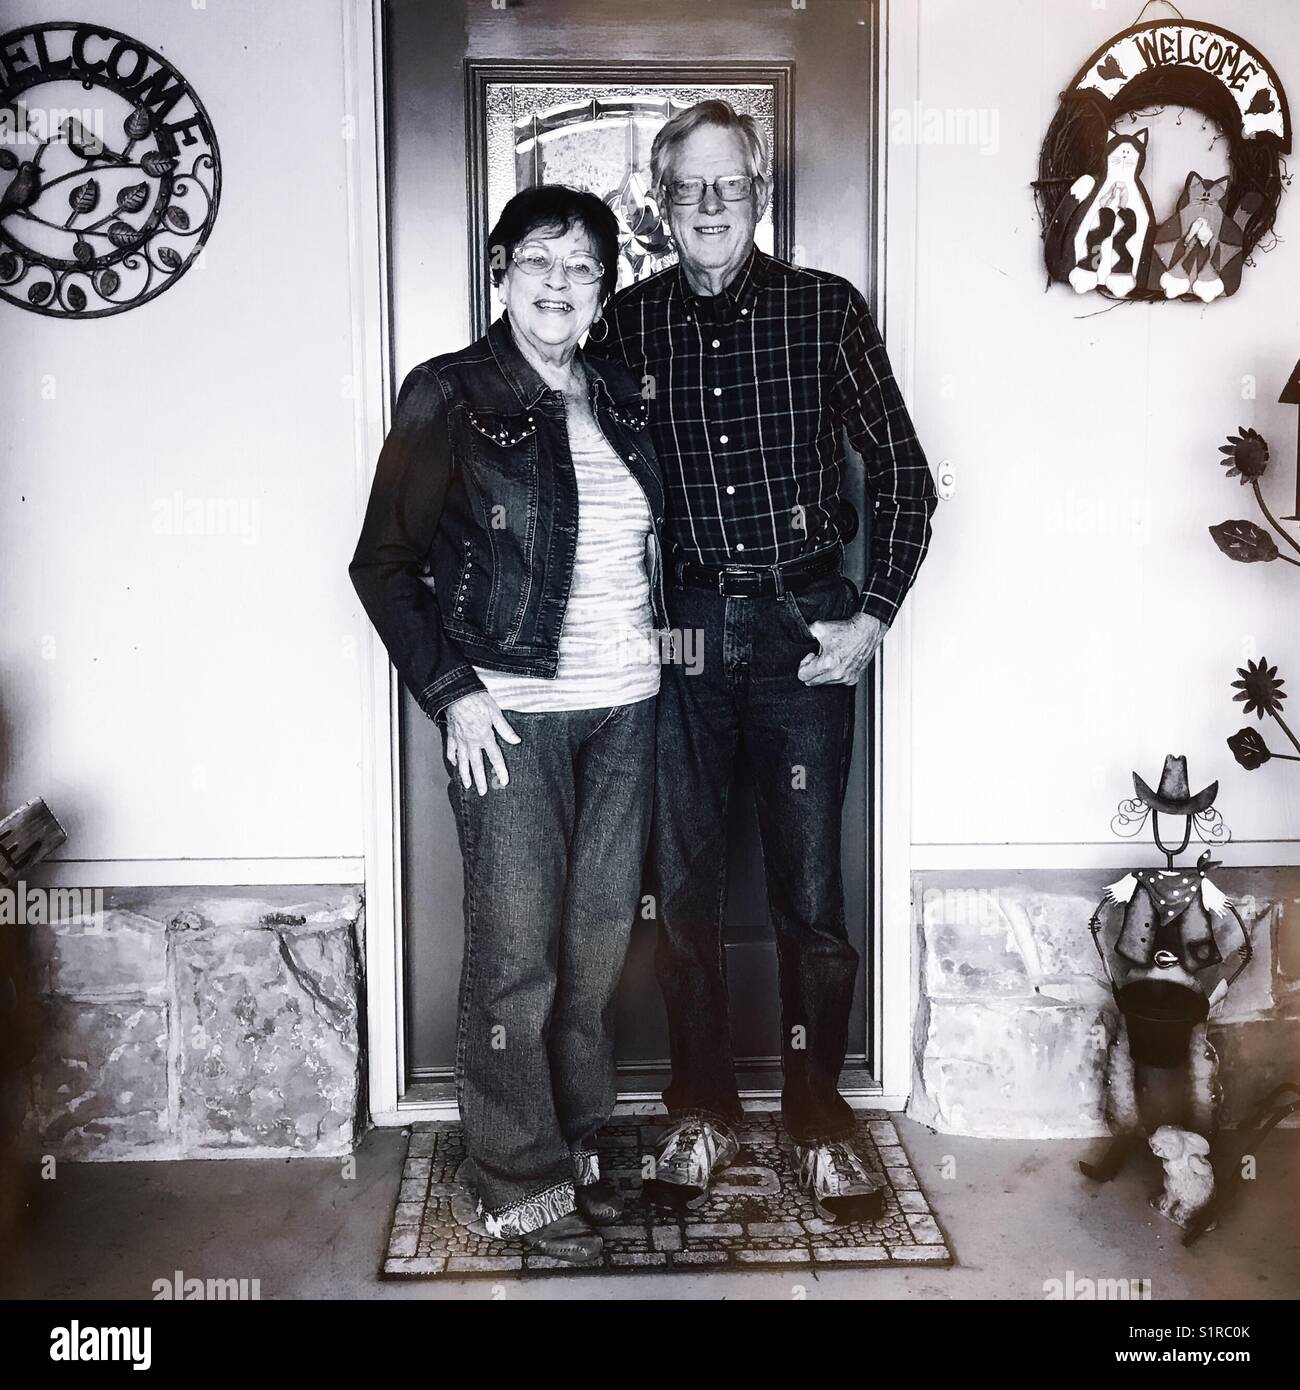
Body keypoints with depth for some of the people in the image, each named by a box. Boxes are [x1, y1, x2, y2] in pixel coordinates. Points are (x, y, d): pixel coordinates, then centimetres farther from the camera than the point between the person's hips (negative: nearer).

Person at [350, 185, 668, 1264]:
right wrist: (451, 691, -11)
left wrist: (661, 629, 9)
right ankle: (521, 1182, 12)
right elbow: (385, 563, -4)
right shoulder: (452, 397, -5)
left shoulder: (622, 400, 11)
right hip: (510, 711, -5)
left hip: (625, 706, 5)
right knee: (516, 948, -2)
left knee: (599, 936, 10)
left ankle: (580, 1145, 26)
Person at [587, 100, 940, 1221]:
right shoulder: (630, 322, 5)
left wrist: (873, 618, -4)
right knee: (683, 887, 8)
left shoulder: (825, 309, 1)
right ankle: (704, 1113, 25)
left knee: (812, 893, 1)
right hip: (680, 630, 2)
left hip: (804, 628, -2)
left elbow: (905, 476, 3)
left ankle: (819, 1118, 20)